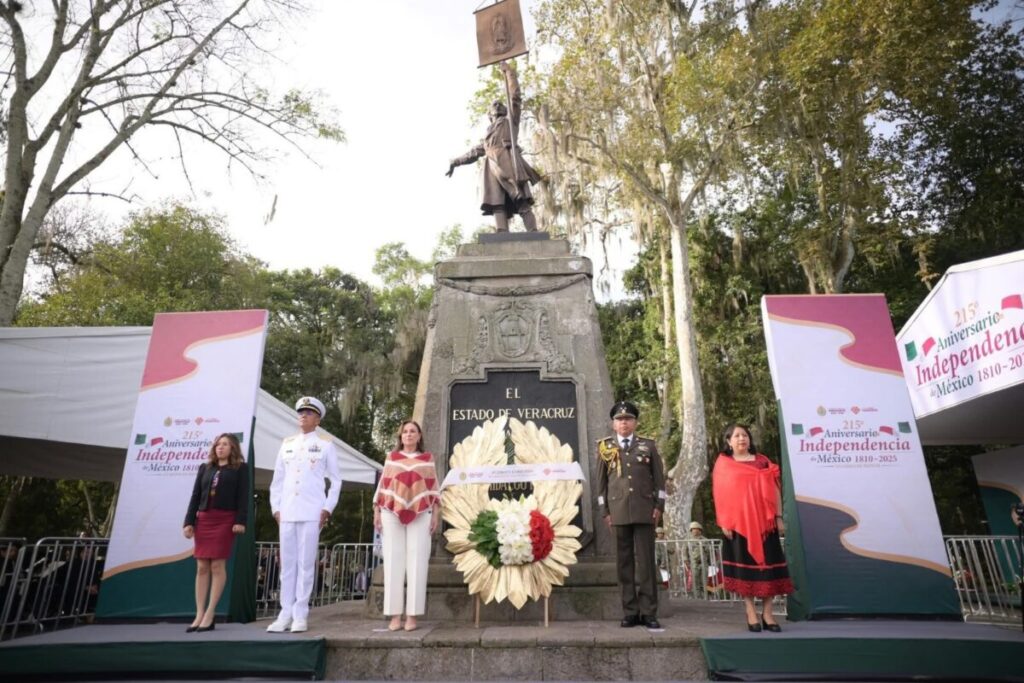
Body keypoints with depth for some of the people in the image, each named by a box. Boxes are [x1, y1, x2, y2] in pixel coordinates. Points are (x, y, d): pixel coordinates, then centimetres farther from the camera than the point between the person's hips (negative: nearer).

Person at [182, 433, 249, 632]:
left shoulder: (240, 468, 3)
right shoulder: (205, 468, 16)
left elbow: (243, 496, -5)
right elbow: (195, 496, 13)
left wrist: (240, 521, -14)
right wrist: (189, 522, 4)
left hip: (225, 520, -4)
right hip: (203, 519, 5)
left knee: (218, 566, -4)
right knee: (202, 567, 4)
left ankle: (209, 615, 1)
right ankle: (199, 615, 8)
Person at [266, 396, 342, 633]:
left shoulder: (325, 444, 3)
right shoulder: (287, 444, 13)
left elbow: (335, 481, 3)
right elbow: (277, 480, 15)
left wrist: (327, 509, -5)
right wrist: (276, 508, 6)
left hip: (312, 514, -4)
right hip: (287, 513, 4)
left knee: (306, 563, -2)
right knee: (287, 563, 7)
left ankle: (300, 615, 5)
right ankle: (285, 613, 14)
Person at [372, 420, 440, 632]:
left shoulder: (428, 459, 12)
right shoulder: (391, 457, 13)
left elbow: (433, 488, 9)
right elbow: (382, 485, 10)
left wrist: (435, 513, 1)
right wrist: (376, 511, 3)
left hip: (420, 515, -1)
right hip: (392, 514, 1)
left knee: (416, 563, -4)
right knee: (393, 562, -1)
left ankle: (412, 615, 1)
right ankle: (395, 615, 4)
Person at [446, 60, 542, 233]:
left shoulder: (510, 121, 25)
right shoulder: (488, 134, 37)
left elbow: (515, 96, 17)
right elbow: (474, 152, 40)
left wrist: (509, 71, 18)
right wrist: (455, 162, 38)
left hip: (509, 163, -4)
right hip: (493, 168, 5)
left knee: (522, 202, -17)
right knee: (497, 206, -11)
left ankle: (534, 235, -26)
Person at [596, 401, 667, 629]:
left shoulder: (648, 445, 8)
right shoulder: (605, 447, 9)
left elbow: (659, 477, 8)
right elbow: (601, 481, 8)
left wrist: (659, 506, 0)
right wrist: (605, 511, 4)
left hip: (644, 511, -1)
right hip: (618, 512, 1)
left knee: (646, 561, 1)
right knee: (624, 563, 5)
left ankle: (648, 612, 9)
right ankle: (630, 612, 13)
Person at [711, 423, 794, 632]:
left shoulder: (763, 461, 11)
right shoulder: (723, 464, 5)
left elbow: (775, 490, 10)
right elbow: (720, 494, 1)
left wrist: (779, 517, 3)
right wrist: (724, 522, -7)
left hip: (764, 521, 2)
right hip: (738, 523, -2)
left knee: (768, 564, 1)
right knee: (745, 565, 1)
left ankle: (767, 614, 8)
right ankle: (751, 614, 8)